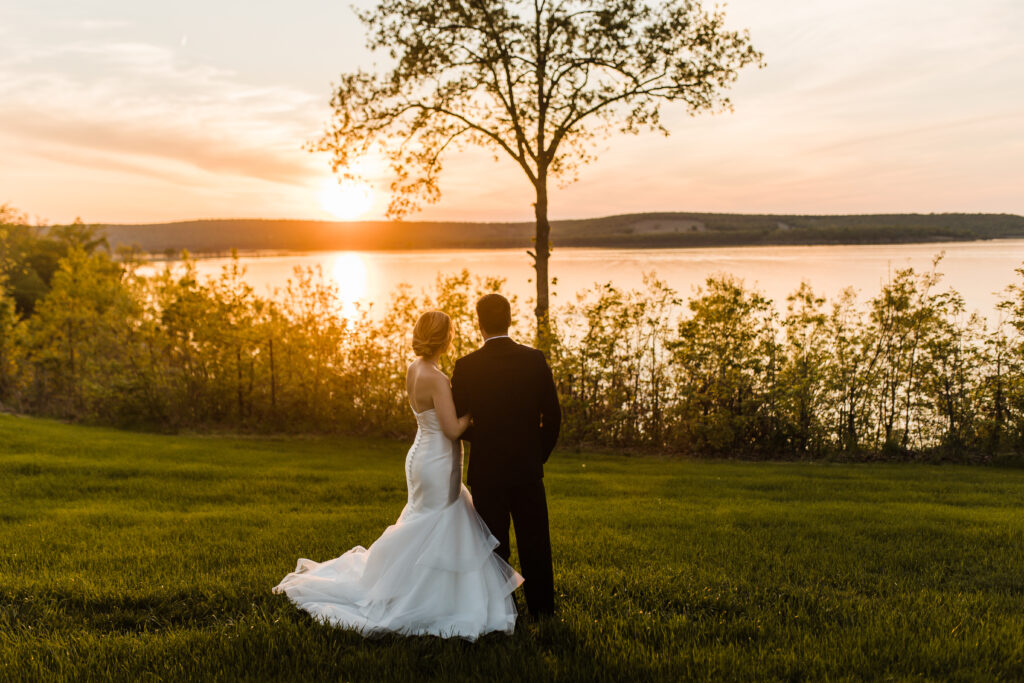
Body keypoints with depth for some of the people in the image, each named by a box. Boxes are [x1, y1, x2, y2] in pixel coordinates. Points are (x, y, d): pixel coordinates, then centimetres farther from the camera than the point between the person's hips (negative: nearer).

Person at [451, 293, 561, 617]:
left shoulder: (466, 366, -11)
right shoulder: (535, 359, -6)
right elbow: (552, 416, -3)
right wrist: (540, 454, 11)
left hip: (486, 469, -2)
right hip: (528, 468, 2)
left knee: (494, 542, 10)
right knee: (534, 541, 14)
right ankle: (542, 607, 25)